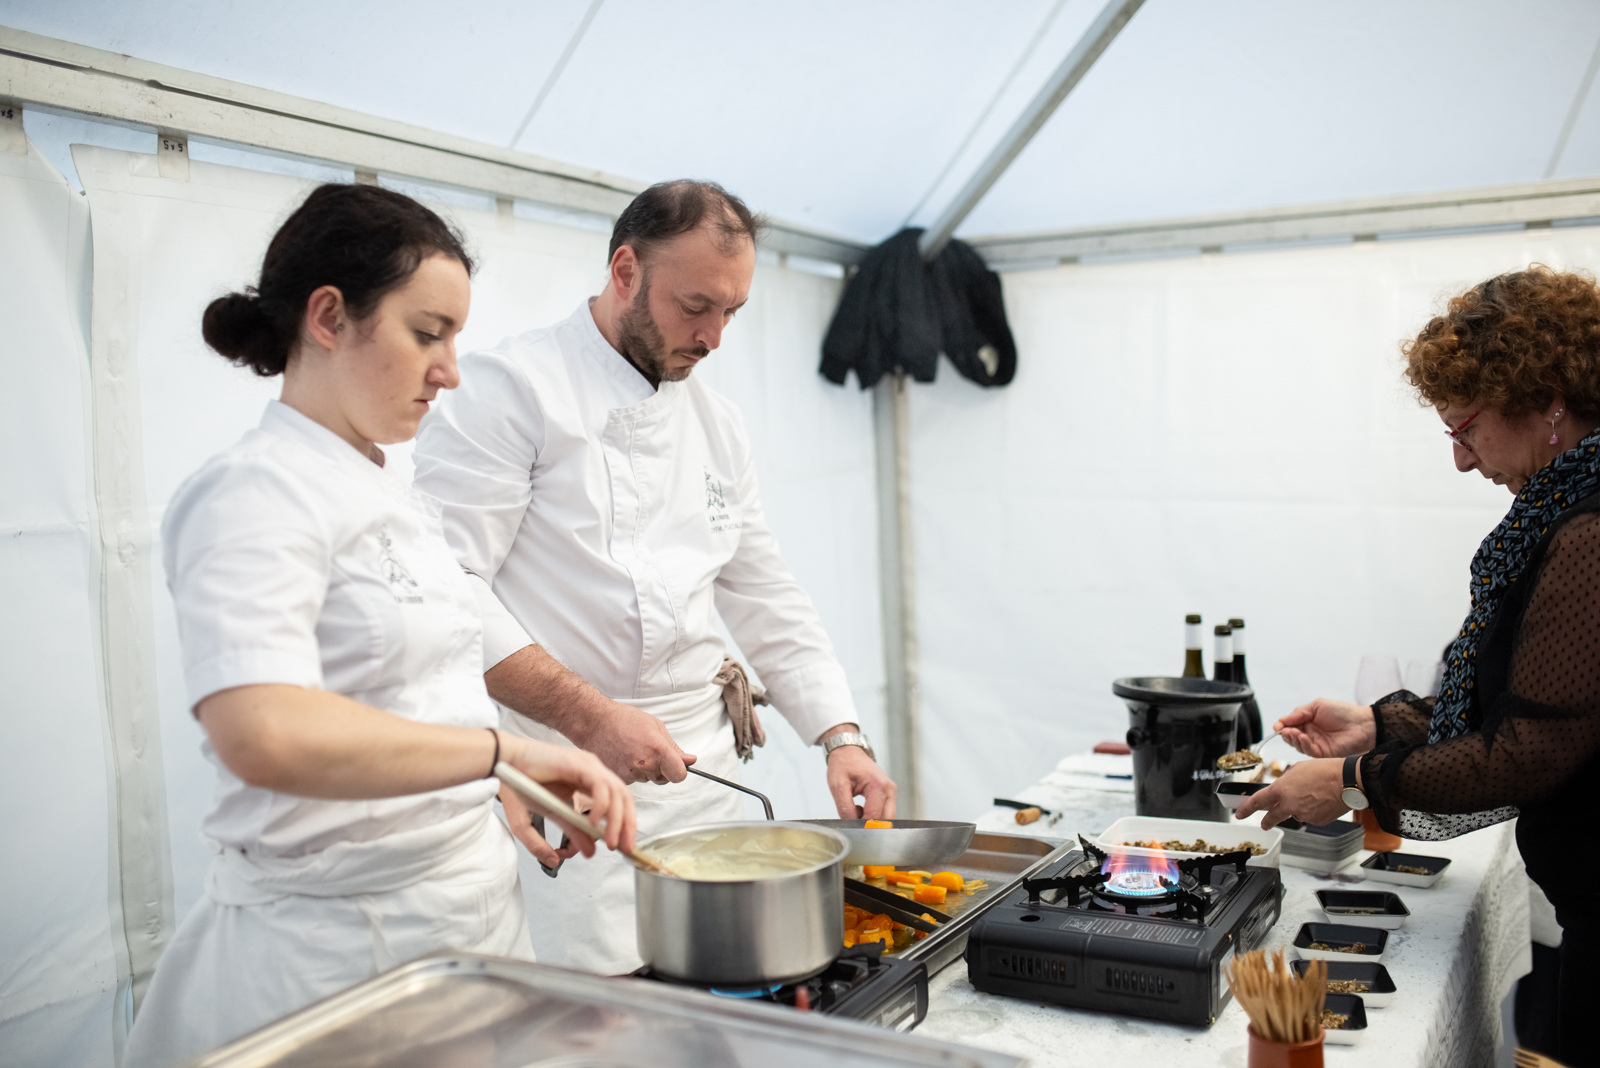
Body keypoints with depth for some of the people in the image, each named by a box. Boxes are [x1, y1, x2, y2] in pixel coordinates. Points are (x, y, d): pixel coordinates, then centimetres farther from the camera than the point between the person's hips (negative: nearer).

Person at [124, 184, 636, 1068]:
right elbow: (262, 733, -32)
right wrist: (503, 748, -29)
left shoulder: (393, 497, 12)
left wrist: (504, 795, 12)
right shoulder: (255, 492, -16)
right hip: (341, 948, -8)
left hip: (467, 913, 8)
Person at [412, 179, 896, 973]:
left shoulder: (716, 424, 14)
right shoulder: (509, 389, -9)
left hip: (707, 775, 7)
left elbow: (767, 600, 18)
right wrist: (588, 714, -21)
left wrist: (841, 736, 8)